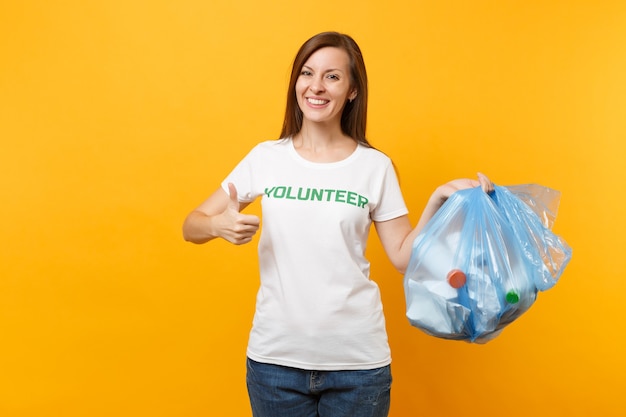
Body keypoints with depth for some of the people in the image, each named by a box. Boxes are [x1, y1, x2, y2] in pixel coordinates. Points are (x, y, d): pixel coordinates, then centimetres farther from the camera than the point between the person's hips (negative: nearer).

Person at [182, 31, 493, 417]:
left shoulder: (375, 167, -1)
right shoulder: (266, 158, 0)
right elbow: (191, 226, 3)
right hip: (275, 356, 1)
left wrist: (438, 201, -12)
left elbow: (403, 256, 0)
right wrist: (219, 225, -18)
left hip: (358, 359, 0)